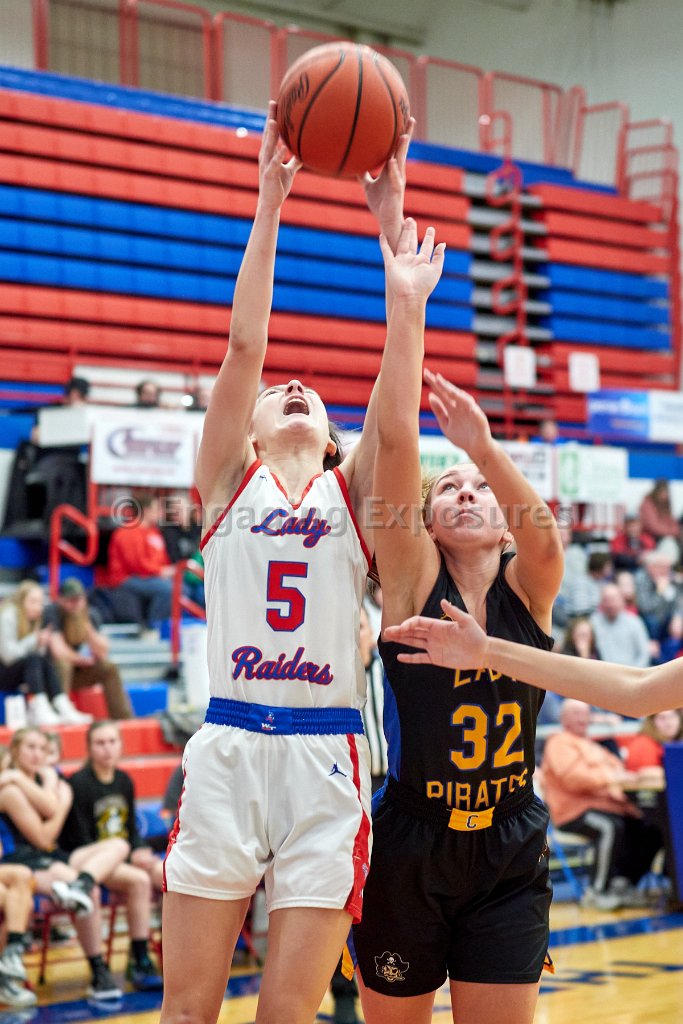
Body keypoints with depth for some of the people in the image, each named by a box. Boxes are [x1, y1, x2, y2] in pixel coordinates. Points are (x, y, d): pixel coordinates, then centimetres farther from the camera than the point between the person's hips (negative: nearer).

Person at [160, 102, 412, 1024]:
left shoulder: (352, 490, 13)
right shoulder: (229, 481, 11)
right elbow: (245, 344, 1)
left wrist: (393, 224, -3)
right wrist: (270, 205, -3)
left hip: (326, 758, 1)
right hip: (228, 749, 0)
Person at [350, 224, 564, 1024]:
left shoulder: (528, 590, 1)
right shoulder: (413, 581, -5)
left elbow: (542, 530, -22)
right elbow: (395, 445, -16)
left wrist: (486, 449, -38)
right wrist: (408, 308, -23)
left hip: (509, 859, 2)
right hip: (407, 851, -1)